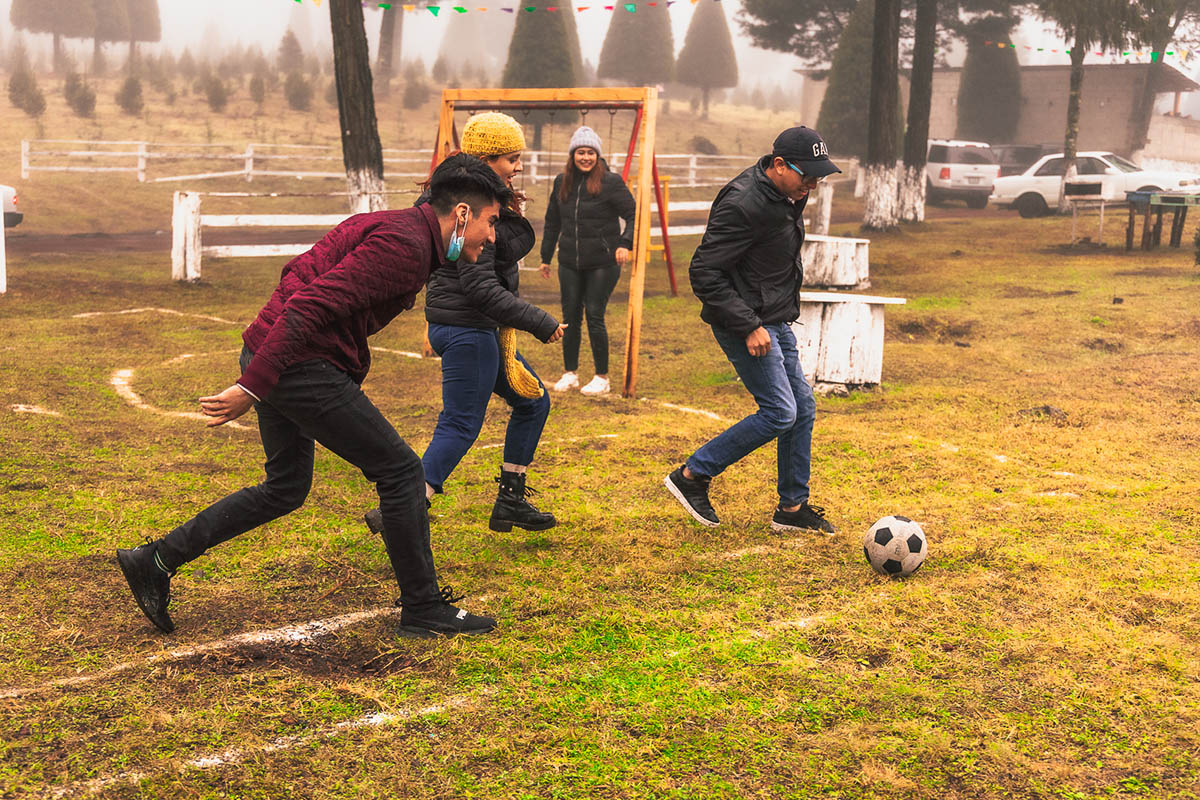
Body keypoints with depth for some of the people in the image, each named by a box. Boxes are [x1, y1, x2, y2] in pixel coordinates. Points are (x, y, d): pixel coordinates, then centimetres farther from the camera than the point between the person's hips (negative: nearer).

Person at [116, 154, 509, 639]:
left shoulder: (388, 226, 17)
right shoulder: (404, 245, -15)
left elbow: (298, 273, 24)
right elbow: (311, 306, -24)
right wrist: (251, 388, -25)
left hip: (270, 357, 10)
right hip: (301, 366, -10)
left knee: (286, 490, 21)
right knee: (401, 472, -2)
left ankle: (155, 561, 26)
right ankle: (423, 609, 9)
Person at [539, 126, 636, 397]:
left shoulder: (611, 182, -8)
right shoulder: (562, 182, 8)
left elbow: (633, 214, -7)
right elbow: (552, 222, 17)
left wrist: (625, 243, -23)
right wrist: (546, 257, 19)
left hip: (602, 263, -5)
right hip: (570, 263, 5)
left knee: (594, 316, -5)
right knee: (570, 316, 7)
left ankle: (602, 378, 8)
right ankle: (570, 373, 21)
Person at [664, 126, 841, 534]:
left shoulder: (789, 194, 6)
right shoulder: (744, 204, -24)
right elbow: (704, 272, -23)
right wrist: (748, 327, -24)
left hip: (775, 322, 10)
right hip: (746, 324, -10)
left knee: (803, 408, 10)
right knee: (779, 412, -11)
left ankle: (793, 507, 21)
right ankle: (691, 476, 1)